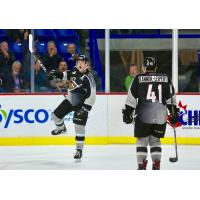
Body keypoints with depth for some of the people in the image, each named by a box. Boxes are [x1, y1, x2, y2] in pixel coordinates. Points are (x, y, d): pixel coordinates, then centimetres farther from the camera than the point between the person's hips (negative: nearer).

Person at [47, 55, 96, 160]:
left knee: (79, 126, -13)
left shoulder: (88, 78, -25)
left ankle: (79, 150, -5)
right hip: (70, 100, 7)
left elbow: (91, 96, -26)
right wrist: (55, 73, -5)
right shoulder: (74, 71, -7)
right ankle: (61, 128, 42)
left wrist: (85, 108, -30)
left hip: (81, 104, -7)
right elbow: (65, 75, 14)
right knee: (55, 115, 8)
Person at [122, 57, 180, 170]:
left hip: (143, 115, -2)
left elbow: (131, 98, -2)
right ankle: (156, 165, 6)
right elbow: (171, 98, 8)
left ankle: (142, 165, 0)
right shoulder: (165, 78, 7)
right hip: (160, 116, 3)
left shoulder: (139, 78, 0)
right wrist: (174, 113, 14)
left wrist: (127, 112, 2)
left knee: (142, 140, 7)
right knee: (155, 140, 15)